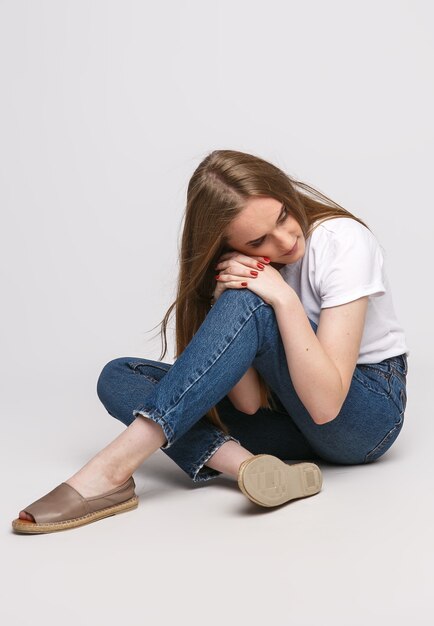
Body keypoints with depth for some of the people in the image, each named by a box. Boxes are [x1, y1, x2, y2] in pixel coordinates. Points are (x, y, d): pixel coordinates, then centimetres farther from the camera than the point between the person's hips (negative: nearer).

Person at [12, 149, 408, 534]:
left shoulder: (344, 241, -21)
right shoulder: (238, 266, -7)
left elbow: (325, 403, -27)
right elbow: (249, 402, -16)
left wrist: (284, 298, -33)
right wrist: (226, 300, -28)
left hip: (370, 414, -5)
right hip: (292, 411, 5)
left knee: (248, 305, -32)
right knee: (119, 377, -10)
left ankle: (114, 470, -33)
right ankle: (249, 467, -32)